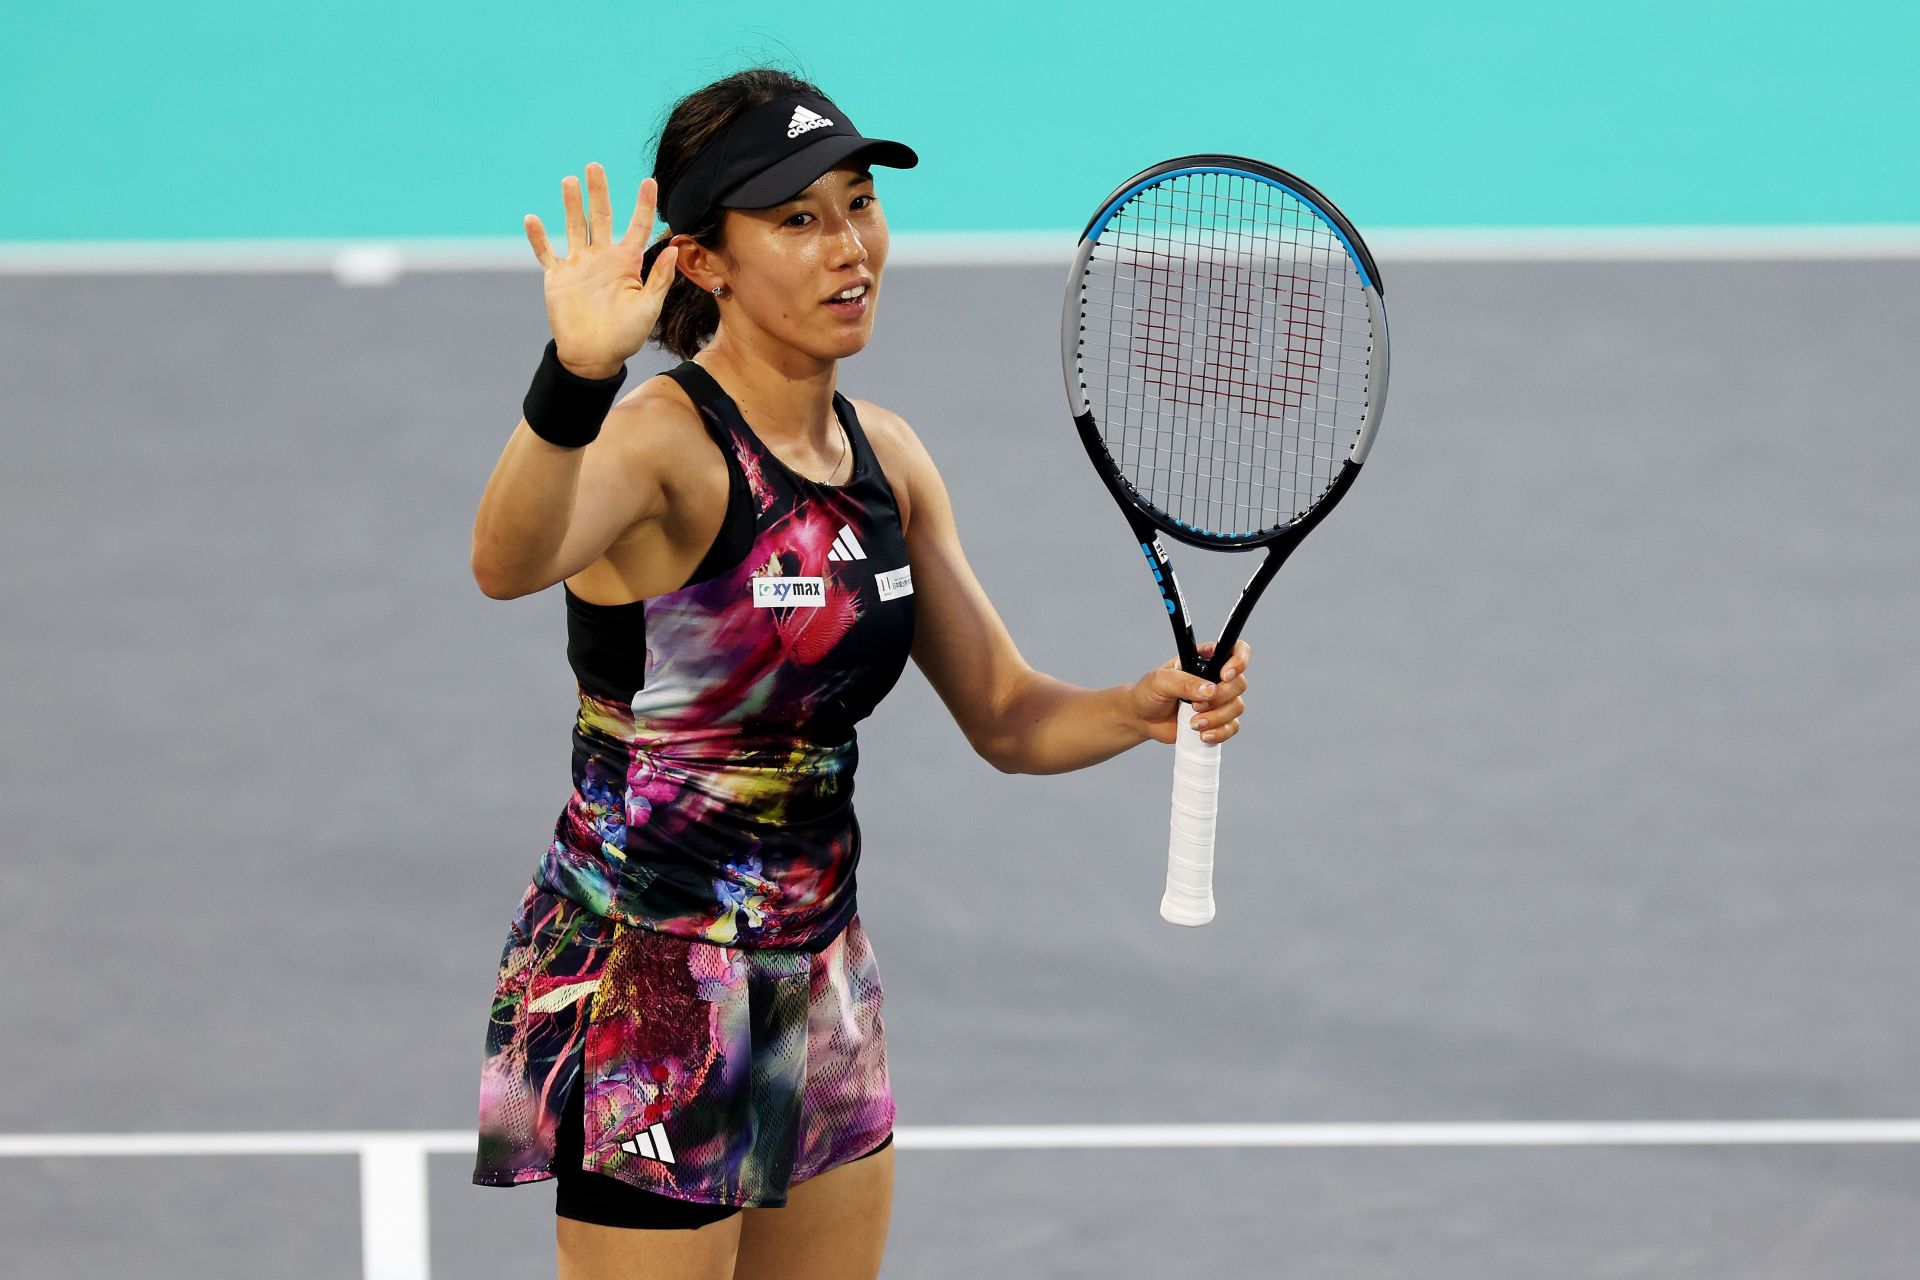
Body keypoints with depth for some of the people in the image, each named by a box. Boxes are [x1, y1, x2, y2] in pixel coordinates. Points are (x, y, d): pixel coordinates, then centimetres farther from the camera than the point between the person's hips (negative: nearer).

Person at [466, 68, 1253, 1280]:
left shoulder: (886, 456, 6)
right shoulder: (662, 439, -18)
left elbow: (1005, 714, 12)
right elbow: (509, 565, -40)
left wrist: (1141, 710, -9)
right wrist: (577, 375, -59)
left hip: (819, 983, 8)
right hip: (646, 986, -8)